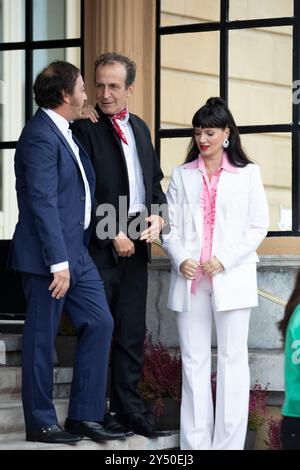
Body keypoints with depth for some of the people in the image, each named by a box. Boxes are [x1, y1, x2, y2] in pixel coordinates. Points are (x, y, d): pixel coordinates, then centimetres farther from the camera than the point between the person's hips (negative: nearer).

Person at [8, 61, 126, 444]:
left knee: (98, 323, 8)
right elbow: (42, 203, -21)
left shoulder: (64, 133, 13)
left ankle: (84, 415, 14)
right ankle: (40, 423, 9)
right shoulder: (40, 136, -16)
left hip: (76, 252, 10)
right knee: (42, 337, 0)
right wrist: (58, 263, -22)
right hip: (47, 255, -10)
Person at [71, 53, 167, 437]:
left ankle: (129, 406, 12)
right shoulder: (85, 129, -5)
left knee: (132, 329, 8)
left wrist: (157, 216, 2)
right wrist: (113, 234, -13)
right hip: (102, 244, -6)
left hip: (137, 243, 6)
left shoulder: (140, 128, 16)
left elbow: (155, 179, 21)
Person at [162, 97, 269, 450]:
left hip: (230, 277, -2)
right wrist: (180, 259, -11)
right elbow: (171, 227, 8)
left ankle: (229, 442, 2)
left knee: (232, 360, -1)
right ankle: (195, 442, 5)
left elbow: (258, 226, 1)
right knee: (193, 361, 3)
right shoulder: (182, 176, 11)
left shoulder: (247, 174, 5)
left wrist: (225, 260, -9)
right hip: (190, 278, 2)